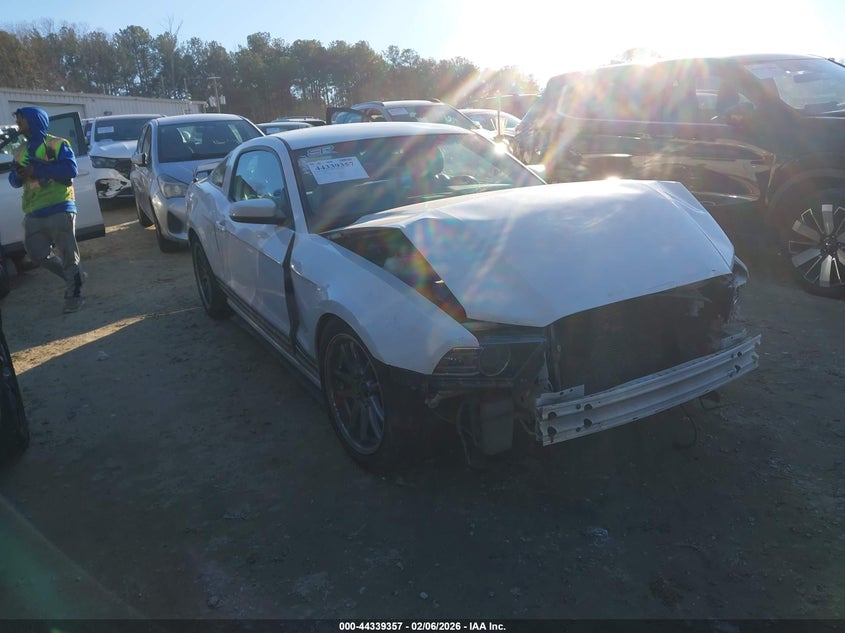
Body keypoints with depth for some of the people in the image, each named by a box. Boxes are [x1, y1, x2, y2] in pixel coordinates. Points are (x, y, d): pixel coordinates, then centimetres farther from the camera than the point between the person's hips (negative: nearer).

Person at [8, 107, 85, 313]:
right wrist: (18, 174, -6)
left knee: (67, 254, -4)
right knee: (37, 253, 7)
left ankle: (74, 294, 5)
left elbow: (70, 169, -15)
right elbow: (14, 180, 18)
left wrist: (37, 170, -18)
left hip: (59, 209, -7)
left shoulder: (57, 144, -2)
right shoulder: (21, 151, 18)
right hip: (33, 213, 7)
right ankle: (73, 277, 25)